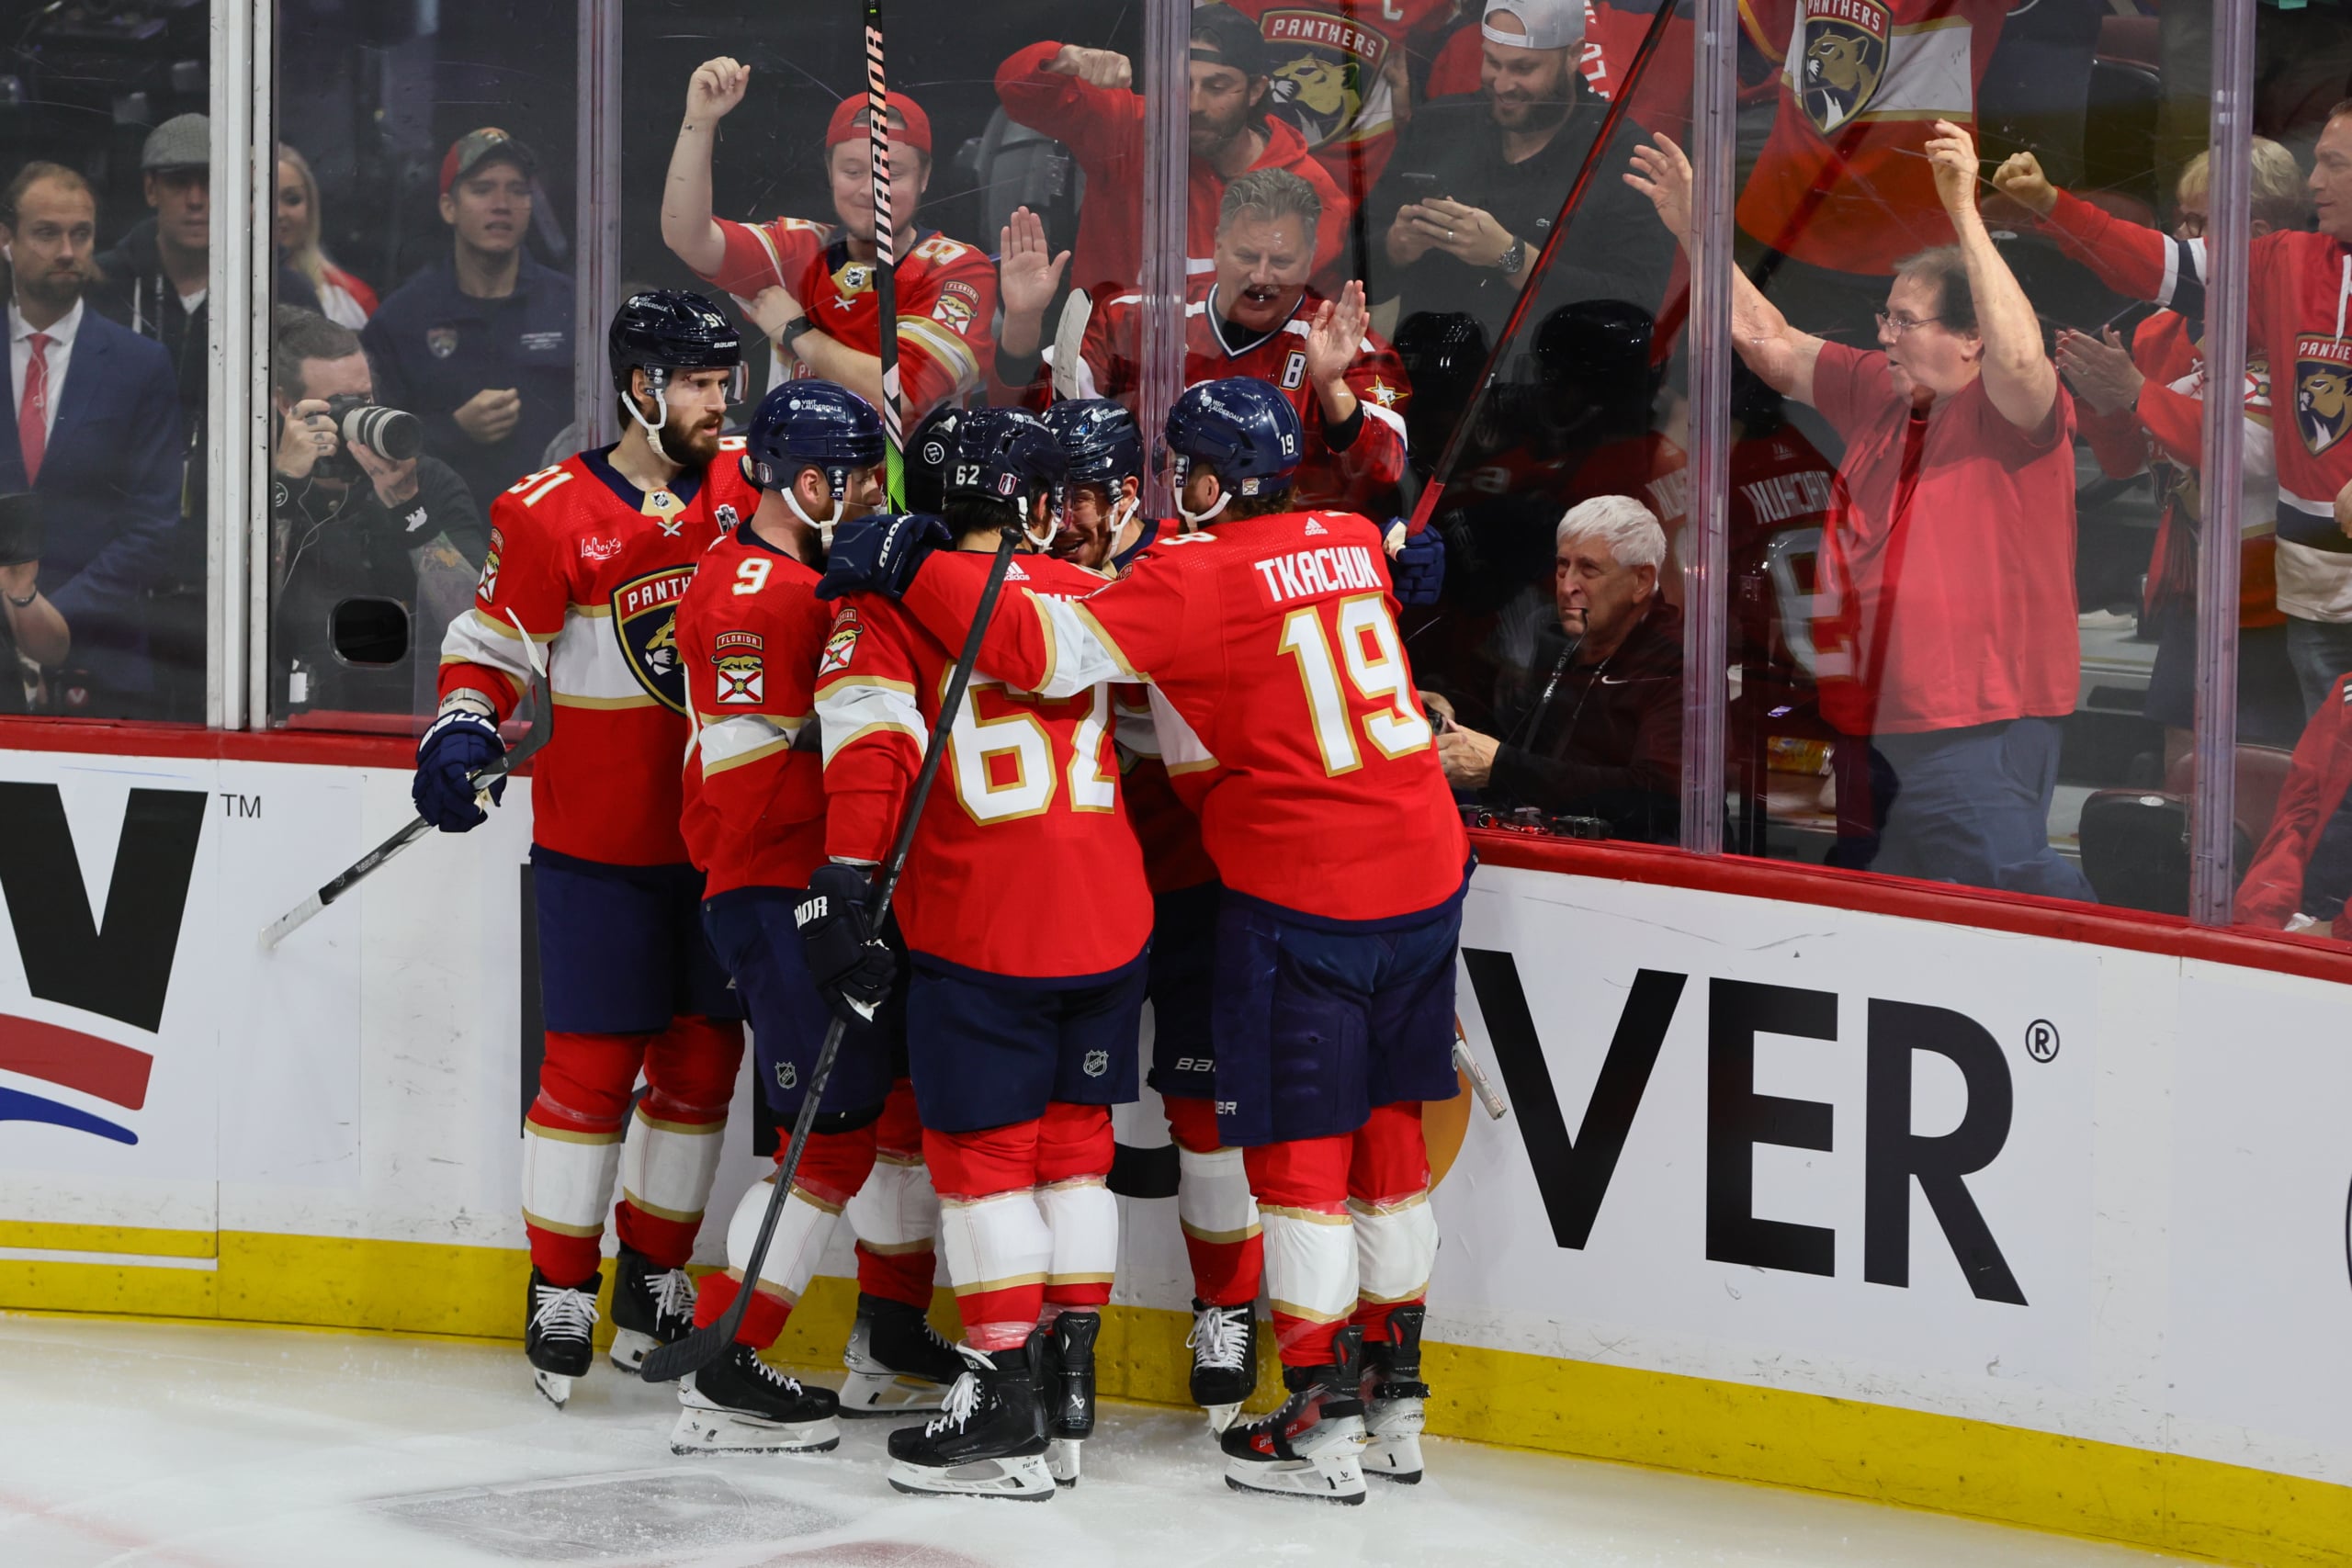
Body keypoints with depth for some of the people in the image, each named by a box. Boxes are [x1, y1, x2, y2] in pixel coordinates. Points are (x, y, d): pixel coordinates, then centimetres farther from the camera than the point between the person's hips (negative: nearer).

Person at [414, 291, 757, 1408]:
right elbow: (490, 645, -2)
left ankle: (654, 1280, 23)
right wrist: (461, 732, -18)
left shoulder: (749, 484, 3)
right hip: (599, 844, -4)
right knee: (592, 1063, -3)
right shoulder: (551, 512, -8)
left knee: (703, 1057, 9)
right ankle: (560, 1293, 10)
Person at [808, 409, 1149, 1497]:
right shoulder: (1093, 597, 11)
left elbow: (870, 741, -14)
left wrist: (845, 881, -15)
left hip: (978, 927, -4)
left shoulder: (893, 599, -2)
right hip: (1112, 917, 5)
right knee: (1073, 1142, 14)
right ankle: (1069, 1387, 16)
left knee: (981, 1151, 2)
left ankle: (1007, 1406, 0)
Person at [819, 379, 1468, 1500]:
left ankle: (1320, 1421, 0)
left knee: (1298, 1144, 0)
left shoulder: (1198, 578, -14)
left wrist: (909, 568, -15)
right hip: (1423, 870, 7)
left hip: (1300, 893, -7)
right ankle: (1394, 1403, 19)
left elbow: (1045, 648, -22)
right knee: (1385, 1128, 14)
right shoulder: (1348, 544, 8)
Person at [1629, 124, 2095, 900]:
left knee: (2014, 889, -14)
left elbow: (2020, 357, -32)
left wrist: (1965, 214, -33)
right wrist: (1694, 232, 15)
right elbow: (1771, 345, 19)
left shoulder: (2013, 411, -10)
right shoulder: (1878, 392, 12)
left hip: (1982, 726, -8)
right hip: (1880, 722, 8)